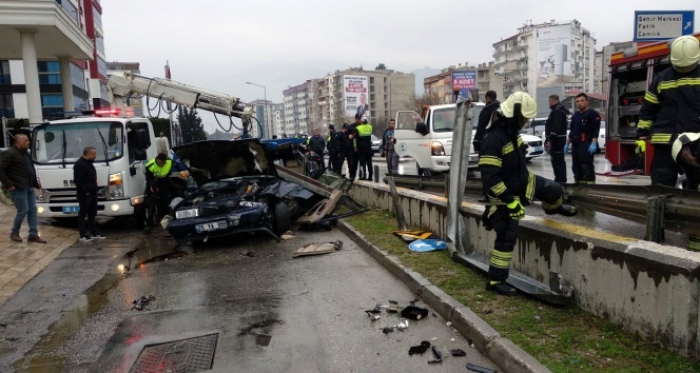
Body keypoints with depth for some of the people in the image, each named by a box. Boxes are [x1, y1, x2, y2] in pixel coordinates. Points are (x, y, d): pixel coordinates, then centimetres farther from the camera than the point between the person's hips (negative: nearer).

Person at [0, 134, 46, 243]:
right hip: (18, 189, -9)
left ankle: (33, 235, 9)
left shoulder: (24, 154, 16)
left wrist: (36, 183, 14)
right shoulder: (9, 153, -12)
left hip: (29, 187, 9)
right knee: (23, 211, -4)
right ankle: (14, 233, 16)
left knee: (33, 210, 6)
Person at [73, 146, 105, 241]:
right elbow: (77, 180, -22)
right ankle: (83, 235, 2)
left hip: (92, 193, 10)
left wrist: (94, 189, 13)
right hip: (84, 194, -10)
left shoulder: (89, 163, 17)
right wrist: (84, 191, -22)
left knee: (92, 214, 14)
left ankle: (94, 233, 22)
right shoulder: (79, 164, -15)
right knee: (82, 214, -2)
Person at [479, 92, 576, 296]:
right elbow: (489, 177, -33)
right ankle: (496, 281, 12)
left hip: (522, 183, 8)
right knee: (506, 239, -1)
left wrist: (526, 178, 27)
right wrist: (510, 200, -31)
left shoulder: (512, 132, -1)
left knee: (555, 190, 12)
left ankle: (553, 208, 51)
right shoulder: (494, 140, -32)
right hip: (504, 195, -8)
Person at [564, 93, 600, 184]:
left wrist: (593, 144, -22)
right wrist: (567, 144, 18)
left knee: (587, 167, -13)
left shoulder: (593, 114, -3)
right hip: (575, 145, 8)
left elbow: (596, 130, -12)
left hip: (586, 145, -8)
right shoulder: (575, 115, 21)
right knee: (576, 167, 11)